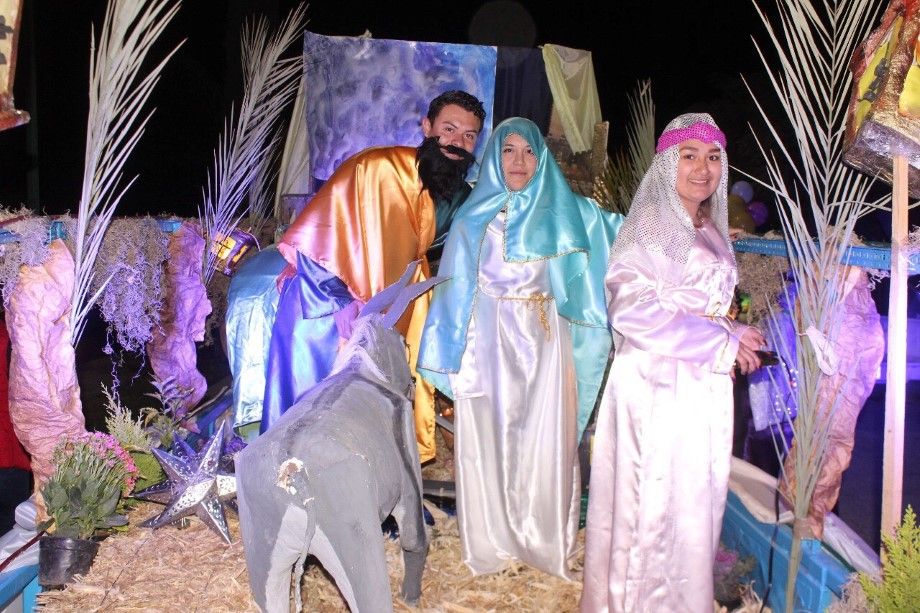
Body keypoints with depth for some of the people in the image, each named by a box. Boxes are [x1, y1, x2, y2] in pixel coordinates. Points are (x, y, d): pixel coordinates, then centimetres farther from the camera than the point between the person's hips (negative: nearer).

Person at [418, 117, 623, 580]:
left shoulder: (564, 212, 6)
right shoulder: (474, 218, 7)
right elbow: (455, 288, 8)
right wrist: (451, 353, 5)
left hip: (544, 341, 0)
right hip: (487, 341, 0)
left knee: (546, 440, 1)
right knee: (487, 437, 3)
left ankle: (545, 541, 16)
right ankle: (492, 539, 17)